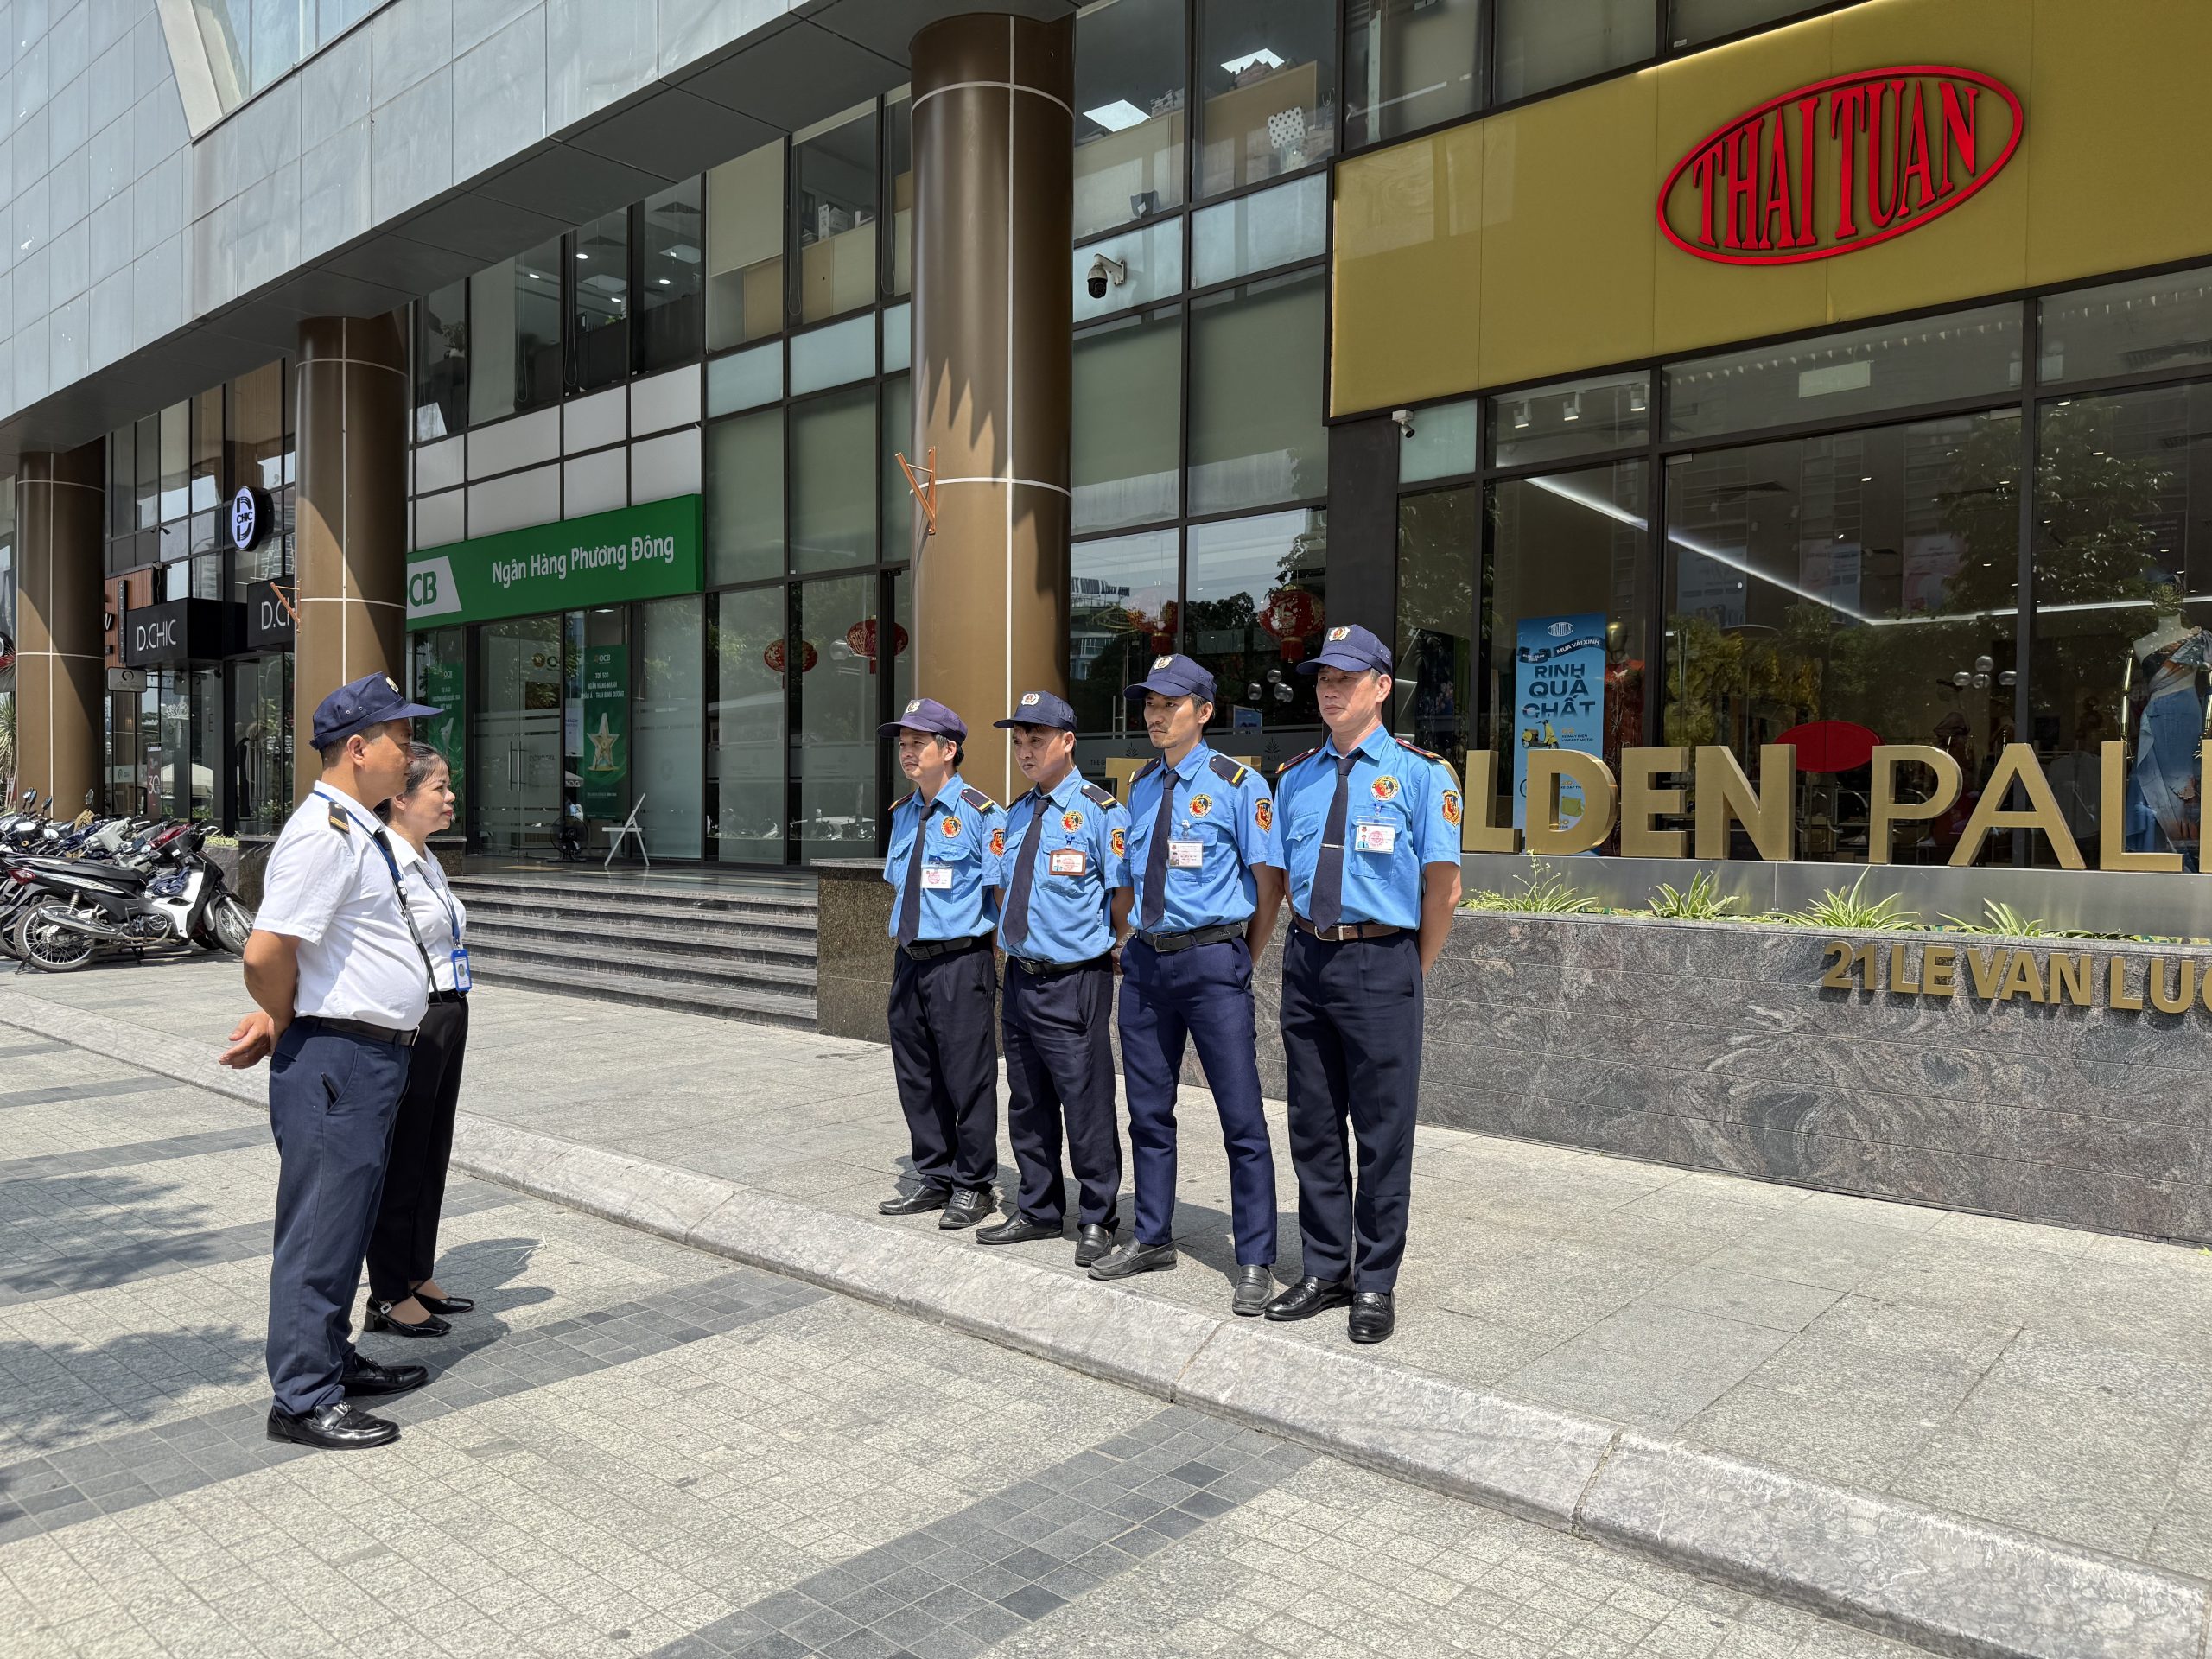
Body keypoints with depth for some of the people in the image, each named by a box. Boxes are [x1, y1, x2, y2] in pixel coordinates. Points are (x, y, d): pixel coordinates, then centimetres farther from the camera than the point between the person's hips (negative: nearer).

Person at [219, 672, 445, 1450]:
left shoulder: (362, 832, 15)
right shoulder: (325, 832, -18)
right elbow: (265, 952, -24)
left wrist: (279, 1021, 8)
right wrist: (284, 1021, -6)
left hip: (373, 1058, 10)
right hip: (335, 1059, -10)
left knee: (348, 1222, 21)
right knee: (321, 1230, 1)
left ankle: (332, 1362, 36)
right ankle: (302, 1401, 13)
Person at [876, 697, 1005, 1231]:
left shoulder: (980, 814, -10)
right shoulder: (903, 814, 13)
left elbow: (1005, 890, -10)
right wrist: (907, 931, 15)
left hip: (961, 963, -7)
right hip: (910, 962, 7)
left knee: (968, 1079, 2)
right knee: (916, 1078, 14)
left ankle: (973, 1187, 16)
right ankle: (935, 1179, 29)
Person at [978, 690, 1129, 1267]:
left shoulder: (1099, 811, -10)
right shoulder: (1017, 815, 12)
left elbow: (1124, 896, -11)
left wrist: (1102, 946, -2)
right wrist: (1017, 937, 10)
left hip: (1075, 981, -7)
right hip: (1022, 976, 8)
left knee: (1087, 1106, 0)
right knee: (1027, 1105, 16)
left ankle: (1097, 1220, 16)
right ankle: (1039, 1211, 31)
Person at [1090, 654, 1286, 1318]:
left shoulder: (1238, 785, -7)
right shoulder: (1140, 787, 11)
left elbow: (1270, 880, -5)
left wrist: (1243, 958, 0)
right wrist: (1135, 942, 14)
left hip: (1212, 960, -6)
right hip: (1146, 960, 6)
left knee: (1241, 1118, -1)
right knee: (1149, 1111, 14)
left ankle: (1255, 1263, 9)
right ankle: (1152, 1240, 29)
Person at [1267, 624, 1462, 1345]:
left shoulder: (1420, 773, -3)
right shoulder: (1295, 778, 10)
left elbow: (1444, 888, -3)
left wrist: (1412, 973, 0)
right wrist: (1310, 942, 10)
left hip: (1380, 962, -5)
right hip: (1306, 960, 5)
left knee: (1383, 1129, 2)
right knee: (1313, 1126, 12)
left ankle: (1376, 1284, 16)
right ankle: (1326, 1270, 26)